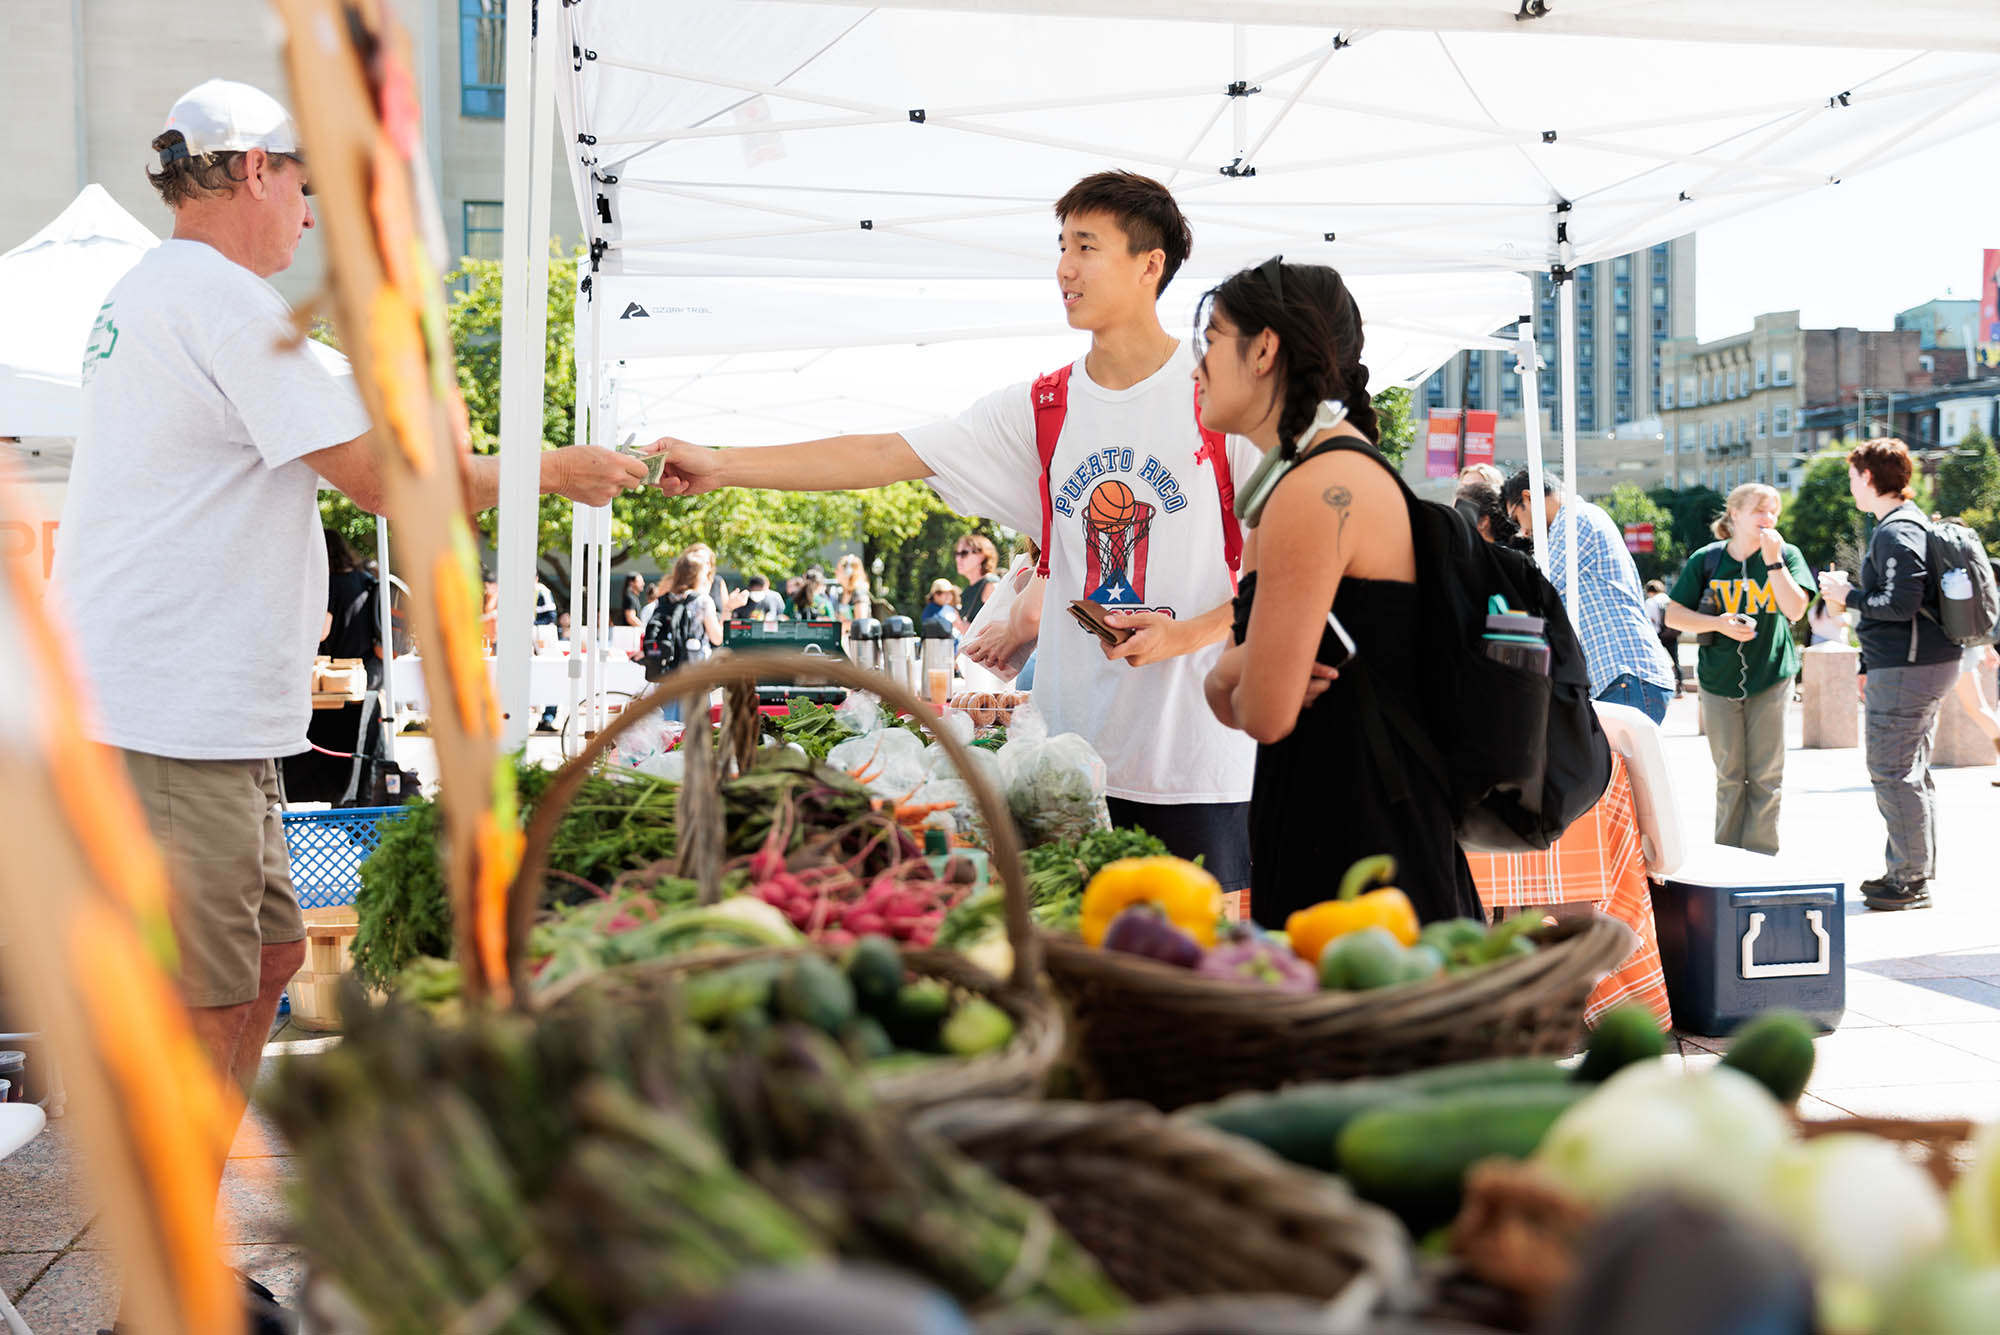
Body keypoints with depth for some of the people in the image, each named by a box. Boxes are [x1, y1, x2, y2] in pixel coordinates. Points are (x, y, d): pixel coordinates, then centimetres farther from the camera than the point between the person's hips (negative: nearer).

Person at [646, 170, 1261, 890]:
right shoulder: (1038, 408, 9)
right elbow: (883, 455, 5)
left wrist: (1187, 635, -14)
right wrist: (717, 466, 1)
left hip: (1198, 756, -3)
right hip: (1074, 750, 4)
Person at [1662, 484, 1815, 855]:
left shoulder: (1786, 555, -1)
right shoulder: (1707, 560, 0)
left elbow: (1795, 610, -14)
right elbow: (1673, 615, 0)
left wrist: (1772, 560, -19)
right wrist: (1718, 623, -15)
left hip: (1771, 677, -1)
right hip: (1719, 679, 1)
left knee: (1765, 775, 1)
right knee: (1729, 775, 6)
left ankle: (1761, 856, 8)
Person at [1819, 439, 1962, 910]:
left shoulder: (1895, 534, -16)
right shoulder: (1913, 524, 18)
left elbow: (1900, 605, -25)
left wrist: (1848, 595, -11)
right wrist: (1871, 667, 25)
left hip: (1906, 669, -11)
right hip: (1932, 662, 11)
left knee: (1892, 772, -6)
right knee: (1912, 772, 16)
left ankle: (1910, 881, -2)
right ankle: (1916, 872, 23)